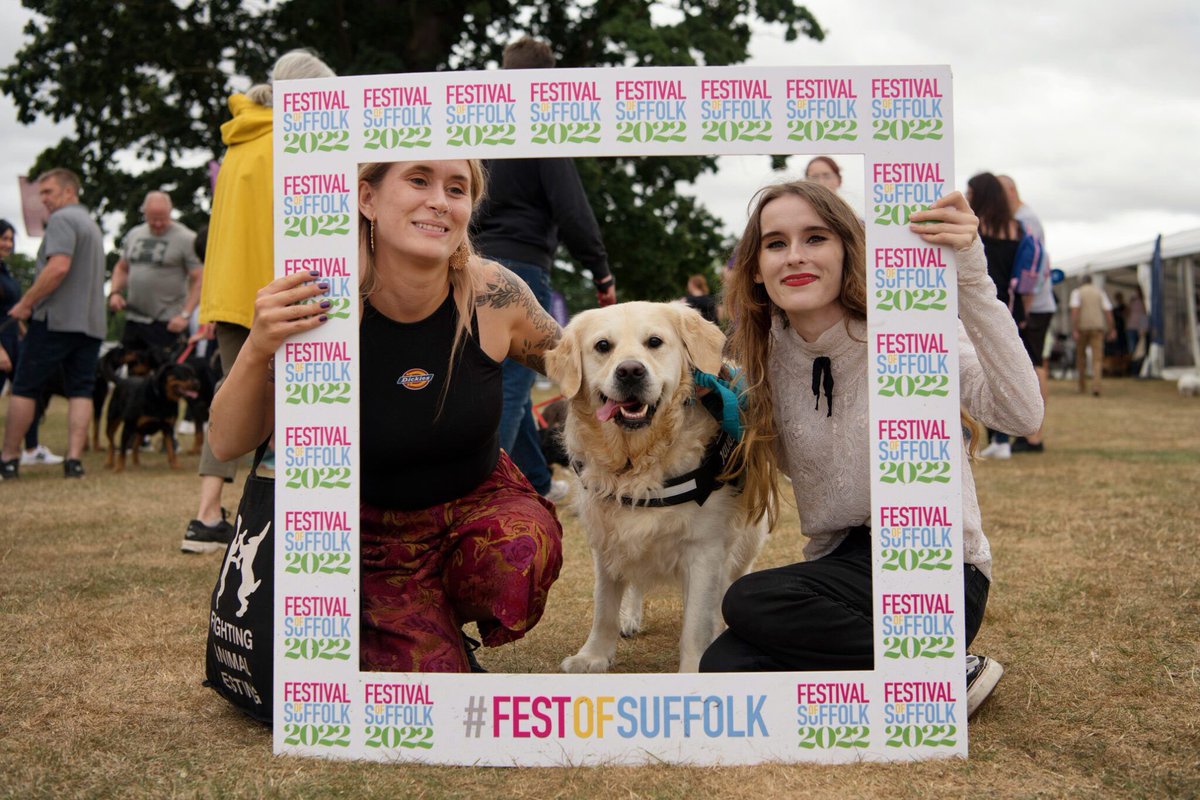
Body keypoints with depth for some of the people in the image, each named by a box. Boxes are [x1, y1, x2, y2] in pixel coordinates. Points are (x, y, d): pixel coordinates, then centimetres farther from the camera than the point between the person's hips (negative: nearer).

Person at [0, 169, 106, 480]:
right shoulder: (91, 223, 21)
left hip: (56, 318, -8)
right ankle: (74, 458, -4)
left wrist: (26, 302, -15)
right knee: (80, 391, 3)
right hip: (92, 322, 8)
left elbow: (59, 267, -22)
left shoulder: (63, 219, -8)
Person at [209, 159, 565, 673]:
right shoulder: (321, 309, -22)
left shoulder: (494, 294, -18)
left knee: (522, 554, -33)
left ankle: (450, 603, 4)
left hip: (481, 499, 1)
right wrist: (258, 348, -35)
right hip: (380, 528, -1)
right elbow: (227, 444, -18)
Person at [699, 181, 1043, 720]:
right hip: (838, 564, 5)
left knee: (750, 603, -27)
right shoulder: (766, 357, 3)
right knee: (724, 672, -19)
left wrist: (971, 278, -36)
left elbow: (1021, 415, -27)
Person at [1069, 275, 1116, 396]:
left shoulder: (1077, 292, 5)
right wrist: (1112, 329, 8)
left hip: (1082, 327, -1)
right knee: (1097, 358, -4)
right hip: (1098, 327, 1)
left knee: (1081, 356, 13)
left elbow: (1075, 310, -8)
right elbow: (1108, 311, 5)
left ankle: (1082, 386, 17)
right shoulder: (1100, 292, 13)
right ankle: (1096, 386, -20)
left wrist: (1074, 329, -12)